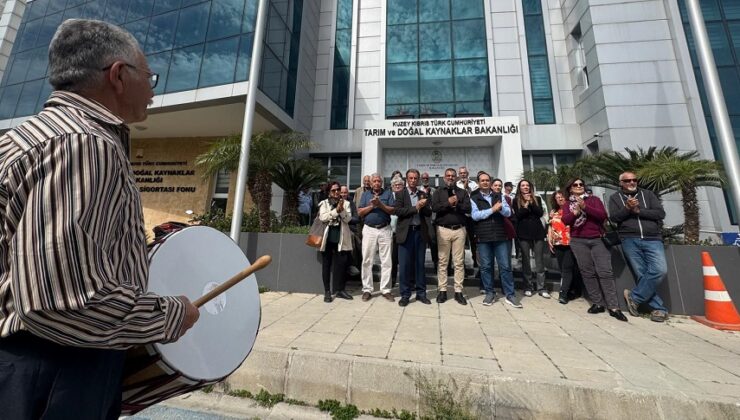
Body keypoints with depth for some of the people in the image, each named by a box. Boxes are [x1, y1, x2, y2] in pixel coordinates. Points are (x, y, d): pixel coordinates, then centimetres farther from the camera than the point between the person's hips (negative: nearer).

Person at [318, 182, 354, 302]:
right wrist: (336, 210, -17)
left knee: (341, 264, 2)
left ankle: (339, 290, 16)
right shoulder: (324, 203, 6)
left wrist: (342, 210, -18)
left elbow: (348, 219, -3)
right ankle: (327, 291, 14)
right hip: (327, 238, -1)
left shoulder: (345, 203, 9)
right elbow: (323, 218, -10)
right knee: (326, 265, 5)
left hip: (341, 238, 1)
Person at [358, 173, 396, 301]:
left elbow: (393, 210, -2)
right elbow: (360, 212, 3)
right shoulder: (365, 194, 12)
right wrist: (371, 206, -10)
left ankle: (386, 290, 12)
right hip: (369, 230, 1)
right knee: (367, 261, 2)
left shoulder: (388, 193, 8)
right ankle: (367, 290, 12)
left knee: (386, 261, 3)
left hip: (385, 230, 0)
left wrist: (380, 205, -15)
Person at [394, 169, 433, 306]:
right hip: (406, 232, -3)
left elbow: (429, 213, 6)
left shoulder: (423, 194, 12)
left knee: (420, 264, 10)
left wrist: (423, 206, -13)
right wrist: (415, 208, -13)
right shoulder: (400, 194, 3)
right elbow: (398, 211, -11)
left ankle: (421, 293, 22)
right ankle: (405, 295, 13)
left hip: (420, 232, 3)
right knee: (404, 265, 1)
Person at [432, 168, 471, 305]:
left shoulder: (462, 192, 13)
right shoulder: (438, 192, 10)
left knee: (459, 262, 3)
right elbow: (434, 207, -7)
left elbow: (468, 208, -1)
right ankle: (442, 290, 11)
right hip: (443, 229, -1)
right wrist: (448, 203, -14)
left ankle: (458, 291, 12)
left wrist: (456, 204, -13)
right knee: (442, 261, 3)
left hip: (459, 229, 1)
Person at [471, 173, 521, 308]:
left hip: (500, 235, 2)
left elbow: (508, 212, 4)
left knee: (505, 266, 4)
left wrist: (500, 208, -17)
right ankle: (490, 293, 19)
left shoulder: (499, 196, 12)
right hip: (483, 237, -2)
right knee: (486, 266, 6)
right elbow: (475, 215, -11)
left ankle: (510, 295, 14)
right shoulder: (474, 198, 2)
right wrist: (492, 209, -14)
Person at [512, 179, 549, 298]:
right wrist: (526, 204, -13)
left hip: (538, 232, 2)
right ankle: (528, 287, 12)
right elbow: (518, 215, -8)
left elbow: (540, 213, -4)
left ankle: (541, 288, 9)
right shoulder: (516, 200, 5)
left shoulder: (536, 198, 11)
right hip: (523, 233, -1)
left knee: (540, 261, 2)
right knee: (526, 260, 4)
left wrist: (531, 202, -12)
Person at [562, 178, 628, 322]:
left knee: (605, 271, -6)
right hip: (578, 241, 1)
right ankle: (597, 303, 7)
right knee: (588, 272, 0)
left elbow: (603, 215, -4)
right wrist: (575, 213, -22)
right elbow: (565, 220, -4)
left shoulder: (594, 199, 10)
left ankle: (614, 307, -2)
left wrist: (585, 207, -15)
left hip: (597, 240, 0)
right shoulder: (567, 205, 12)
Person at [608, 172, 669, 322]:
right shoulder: (615, 197, 9)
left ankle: (634, 297, 0)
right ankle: (659, 308, 7)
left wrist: (638, 210, -7)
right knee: (642, 274, -4)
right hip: (630, 240, -1)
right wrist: (627, 208, -17)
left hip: (652, 239, 1)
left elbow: (660, 213, 3)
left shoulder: (647, 194, 13)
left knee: (660, 270, -17)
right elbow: (614, 218, -3)